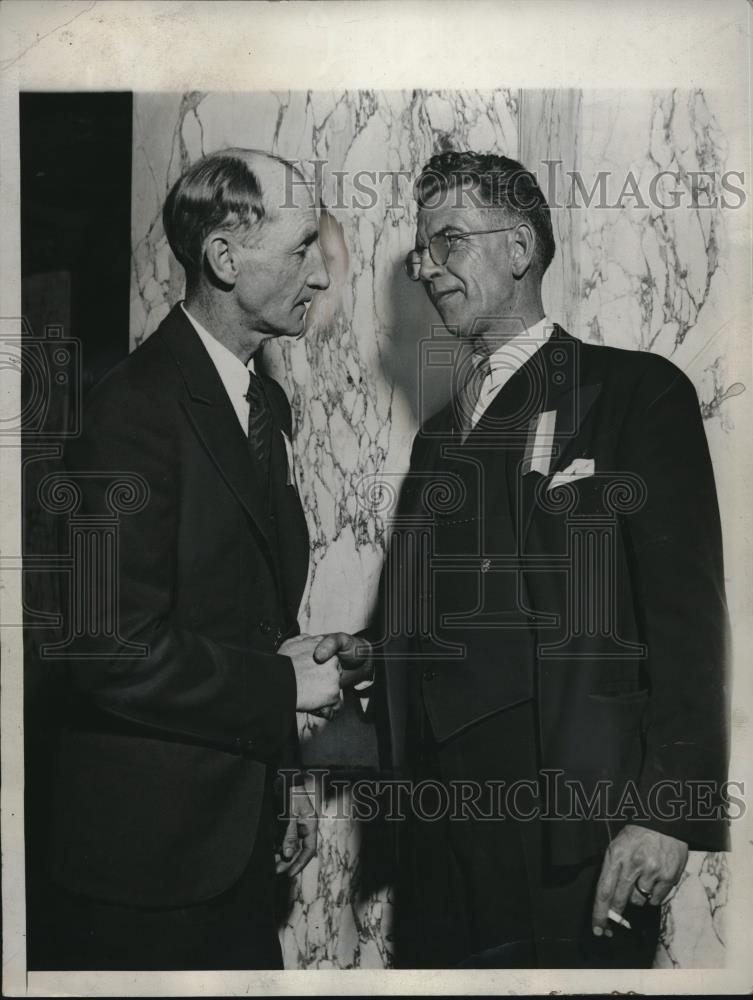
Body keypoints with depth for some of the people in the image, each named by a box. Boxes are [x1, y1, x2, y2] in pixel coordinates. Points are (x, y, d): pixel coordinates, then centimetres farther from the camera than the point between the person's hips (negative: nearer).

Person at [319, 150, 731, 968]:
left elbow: (684, 614, -11)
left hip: (572, 840, -6)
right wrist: (373, 657, 2)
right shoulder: (440, 432, 16)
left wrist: (669, 808, -18)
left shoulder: (636, 393, -4)